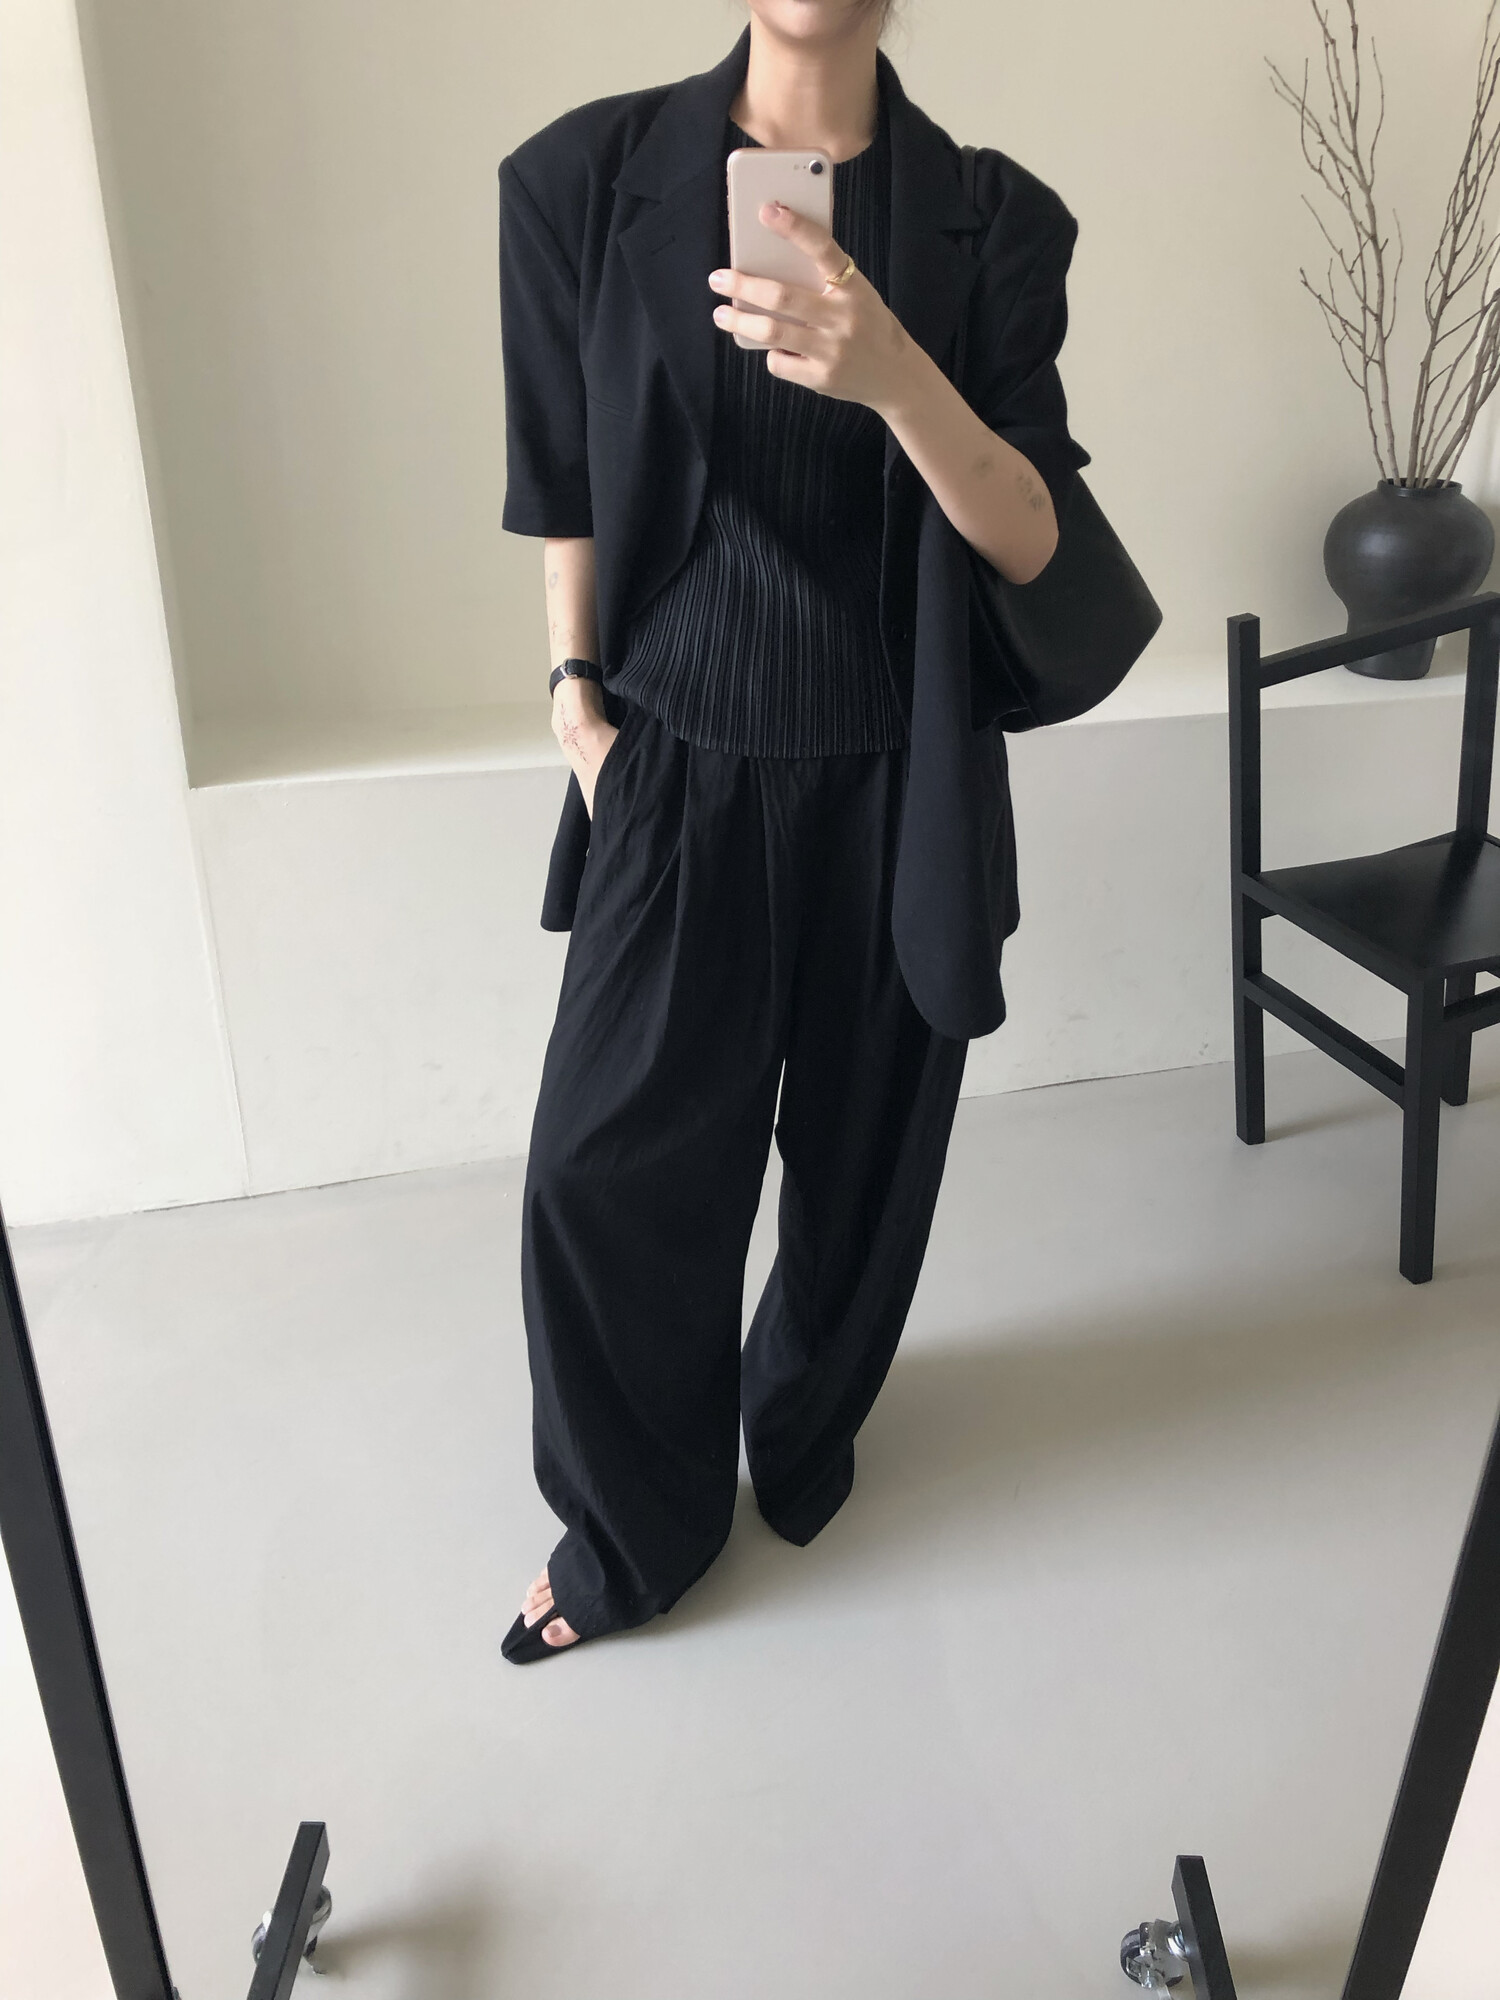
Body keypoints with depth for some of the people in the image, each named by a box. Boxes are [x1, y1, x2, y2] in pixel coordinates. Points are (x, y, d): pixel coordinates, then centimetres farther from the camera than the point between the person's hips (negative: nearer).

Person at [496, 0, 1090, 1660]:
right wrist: (577, 702, 2)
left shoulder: (990, 216, -3)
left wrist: (894, 374, -26)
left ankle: (807, 1424, 42)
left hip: (898, 775, 1)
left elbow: (1031, 541, -9)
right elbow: (564, 484, 5)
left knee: (863, 1138, 12)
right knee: (605, 1160, -1)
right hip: (681, 763, 0)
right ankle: (633, 1522, 24)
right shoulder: (584, 177, -3)